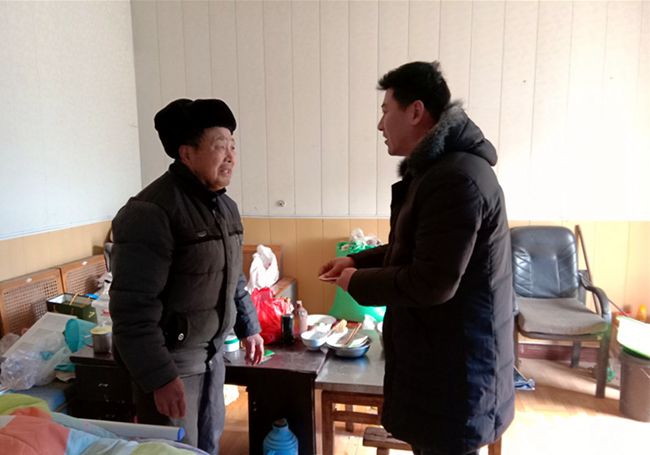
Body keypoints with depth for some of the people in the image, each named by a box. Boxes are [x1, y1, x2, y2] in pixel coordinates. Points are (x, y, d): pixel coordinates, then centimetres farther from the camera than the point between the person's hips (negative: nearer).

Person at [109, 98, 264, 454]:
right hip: (169, 359, -7)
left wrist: (248, 327, 17)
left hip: (212, 352, 8)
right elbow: (133, 307, -24)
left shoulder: (225, 206, 5)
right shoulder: (151, 211, -23)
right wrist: (159, 377, -23)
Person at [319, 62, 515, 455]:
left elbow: (433, 283, -28)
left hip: (456, 363, -10)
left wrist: (357, 283, -14)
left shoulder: (456, 178, -25)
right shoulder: (436, 169, 11)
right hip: (437, 352, 10)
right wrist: (358, 260, 9)